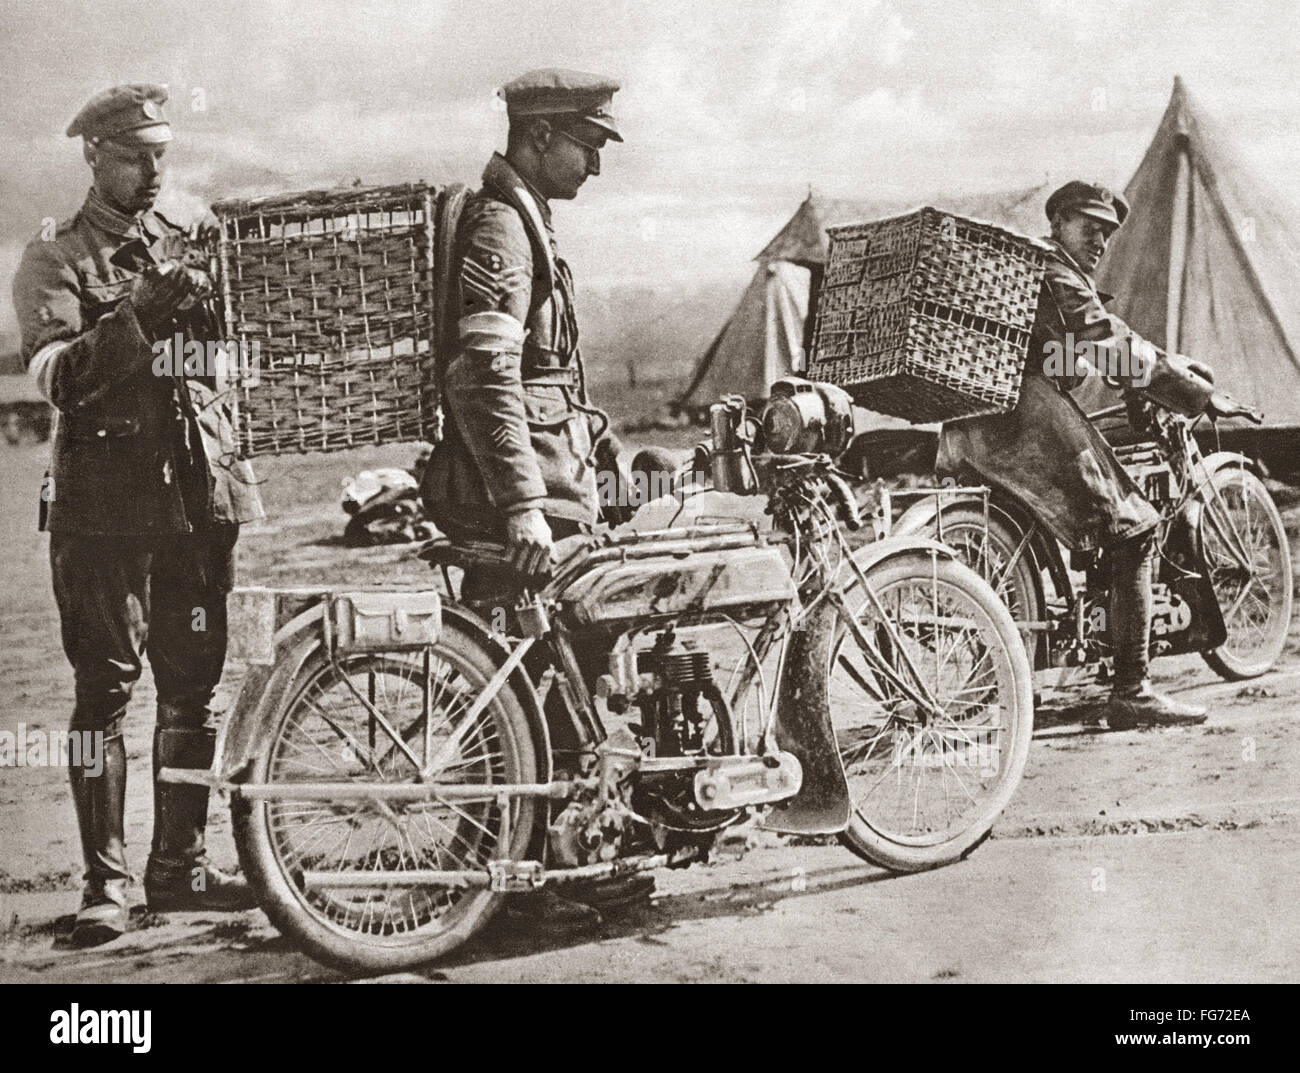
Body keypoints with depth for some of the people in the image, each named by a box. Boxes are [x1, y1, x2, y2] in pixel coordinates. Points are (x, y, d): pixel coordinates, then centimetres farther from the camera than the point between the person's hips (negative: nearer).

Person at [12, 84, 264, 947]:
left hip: (199, 493, 5)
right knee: (106, 691, -3)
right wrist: (136, 315, -24)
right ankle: (105, 884, 4)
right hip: (106, 502, -4)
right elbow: (57, 376, -12)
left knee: (193, 685, 8)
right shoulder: (56, 259, 2)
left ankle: (181, 865, 18)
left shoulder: (190, 249, 16)